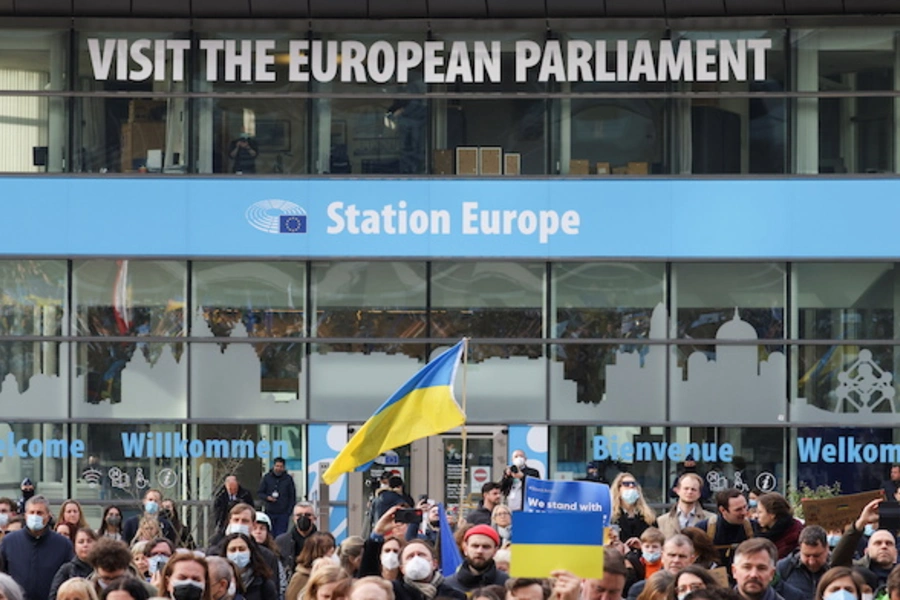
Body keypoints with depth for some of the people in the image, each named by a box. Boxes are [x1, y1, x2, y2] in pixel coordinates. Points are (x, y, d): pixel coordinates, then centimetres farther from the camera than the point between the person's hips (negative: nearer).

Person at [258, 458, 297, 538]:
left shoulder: (288, 479, 2)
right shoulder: (266, 478, 4)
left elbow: (292, 496, 5)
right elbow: (259, 493, 8)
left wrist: (290, 510, -3)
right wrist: (267, 497, -13)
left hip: (283, 513, -1)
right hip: (269, 512, 1)